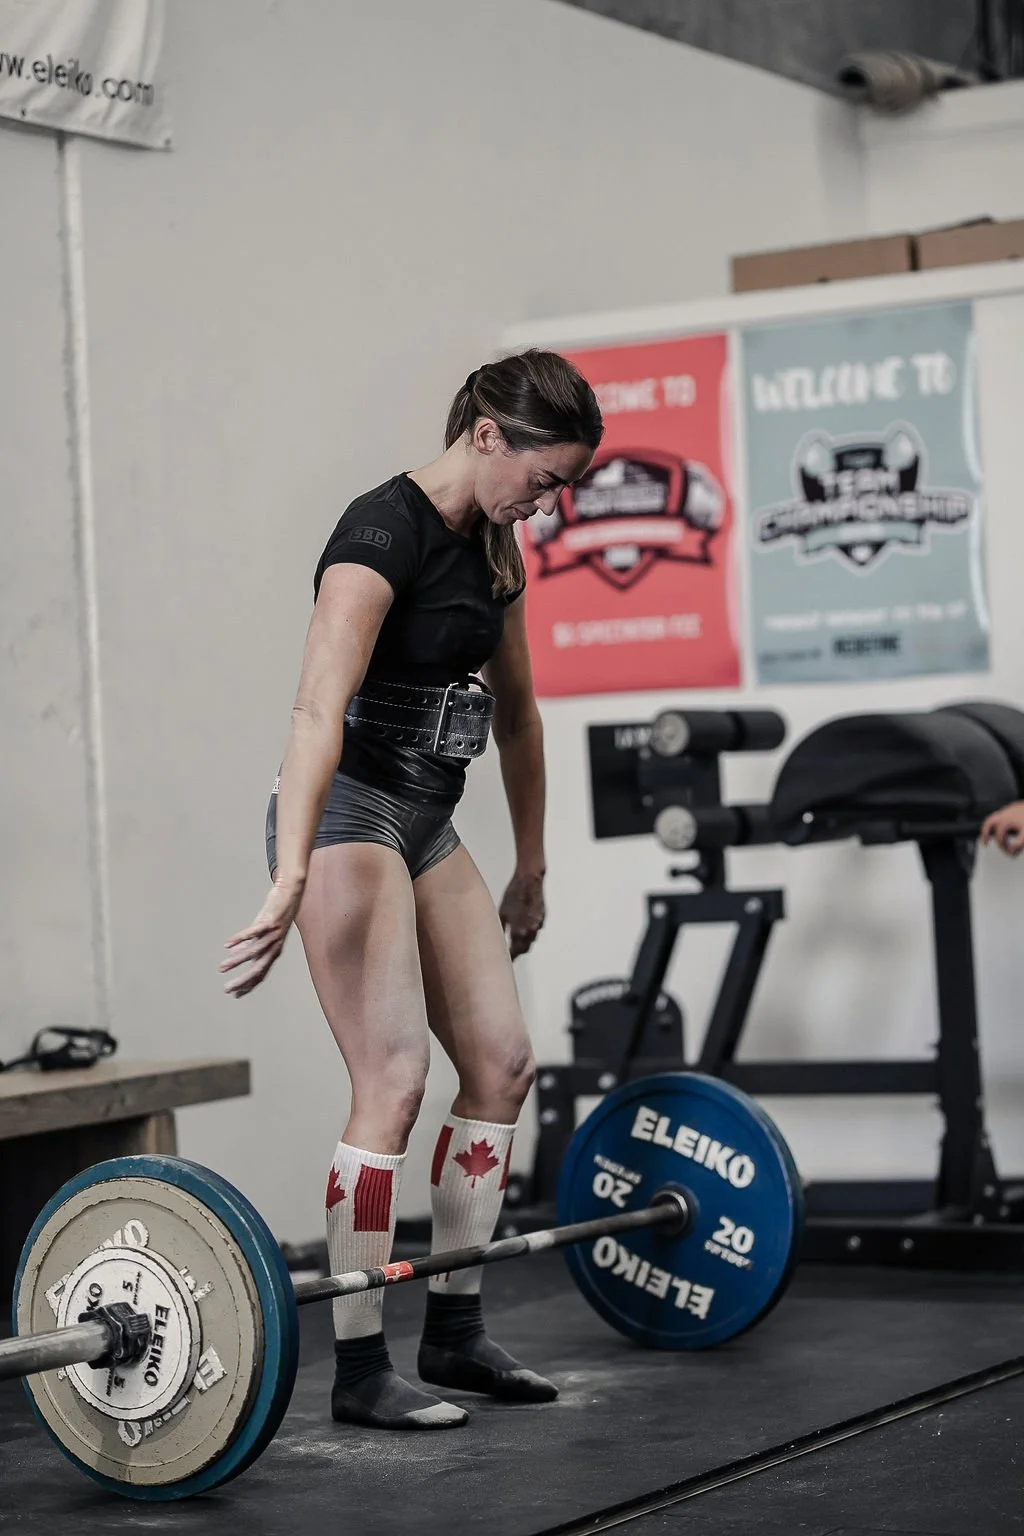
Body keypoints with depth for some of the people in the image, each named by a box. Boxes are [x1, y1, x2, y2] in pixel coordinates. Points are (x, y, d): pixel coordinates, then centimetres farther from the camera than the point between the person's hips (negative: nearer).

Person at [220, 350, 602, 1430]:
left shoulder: (493, 545, 9)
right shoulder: (383, 532, -19)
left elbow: (515, 713, 20)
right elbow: (319, 709, -31)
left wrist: (531, 869, 25)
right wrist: (291, 882, -41)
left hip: (425, 818, 9)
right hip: (347, 810, -9)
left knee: (501, 1060, 7)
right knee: (393, 1080, -13)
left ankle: (455, 1332, 17)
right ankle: (359, 1370, -6)